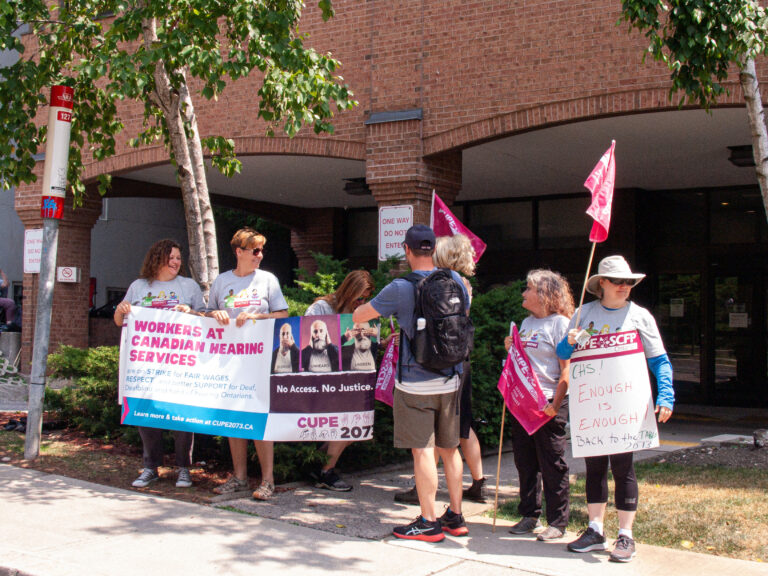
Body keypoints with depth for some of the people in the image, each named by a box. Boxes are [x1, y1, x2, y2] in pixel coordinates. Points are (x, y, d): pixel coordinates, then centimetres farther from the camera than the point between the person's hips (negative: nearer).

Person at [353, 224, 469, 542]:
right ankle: (455, 516, 22)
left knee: (423, 450, 0)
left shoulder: (400, 288, -13)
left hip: (416, 383, -5)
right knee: (450, 448, 14)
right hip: (450, 381, 6)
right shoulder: (454, 280, 2)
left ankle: (429, 523, 6)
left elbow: (357, 317, -2)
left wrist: (365, 307, 20)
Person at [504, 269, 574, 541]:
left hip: (548, 404, -7)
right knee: (525, 462, 11)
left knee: (552, 465, 0)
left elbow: (567, 369, -12)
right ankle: (529, 516, 22)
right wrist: (510, 349, 5)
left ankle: (557, 522, 9)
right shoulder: (527, 323, 16)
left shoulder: (560, 323, -7)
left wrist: (555, 404, -17)